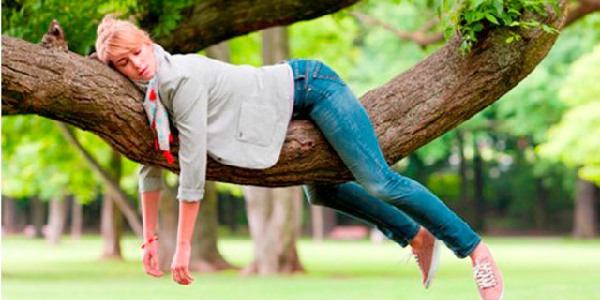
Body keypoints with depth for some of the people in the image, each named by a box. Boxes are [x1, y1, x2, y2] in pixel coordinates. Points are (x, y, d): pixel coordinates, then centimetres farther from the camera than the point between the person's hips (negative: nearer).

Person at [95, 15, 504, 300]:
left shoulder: (182, 79, -28)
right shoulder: (152, 96, -1)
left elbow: (193, 167, -29)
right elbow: (152, 164, 8)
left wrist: (183, 247, -24)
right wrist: (150, 237, 7)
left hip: (309, 85, -10)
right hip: (298, 107, 10)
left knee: (379, 182, -16)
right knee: (320, 192, 24)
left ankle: (474, 248, -6)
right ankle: (417, 237, 33)